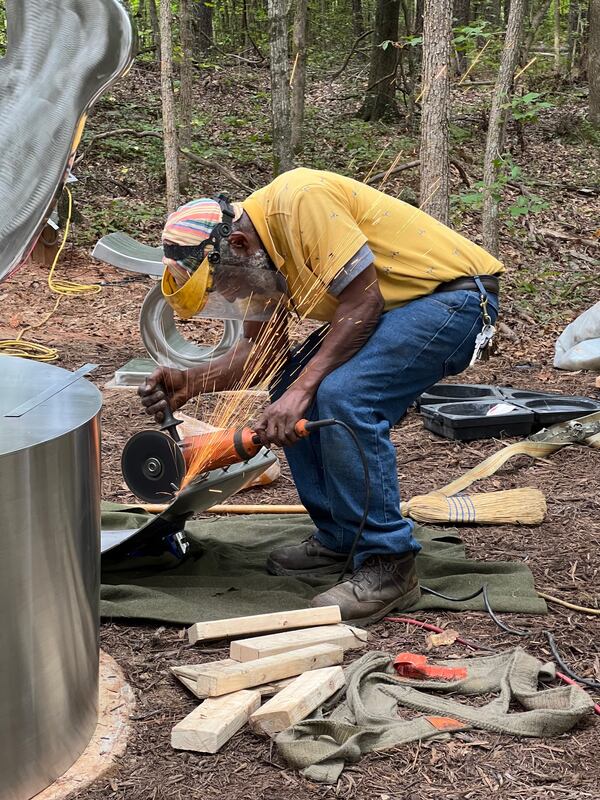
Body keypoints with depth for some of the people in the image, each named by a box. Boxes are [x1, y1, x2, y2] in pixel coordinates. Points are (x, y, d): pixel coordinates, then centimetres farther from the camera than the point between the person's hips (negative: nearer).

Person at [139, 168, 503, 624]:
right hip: (391, 308, 10)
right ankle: (340, 539, 14)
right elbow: (264, 349, 8)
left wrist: (302, 389, -28)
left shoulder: (300, 201, -25)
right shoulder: (252, 256, 3)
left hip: (455, 292, -10)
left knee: (344, 396, -26)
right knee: (290, 393, 3)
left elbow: (363, 302, -27)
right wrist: (190, 385, -7)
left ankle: (388, 566, -16)